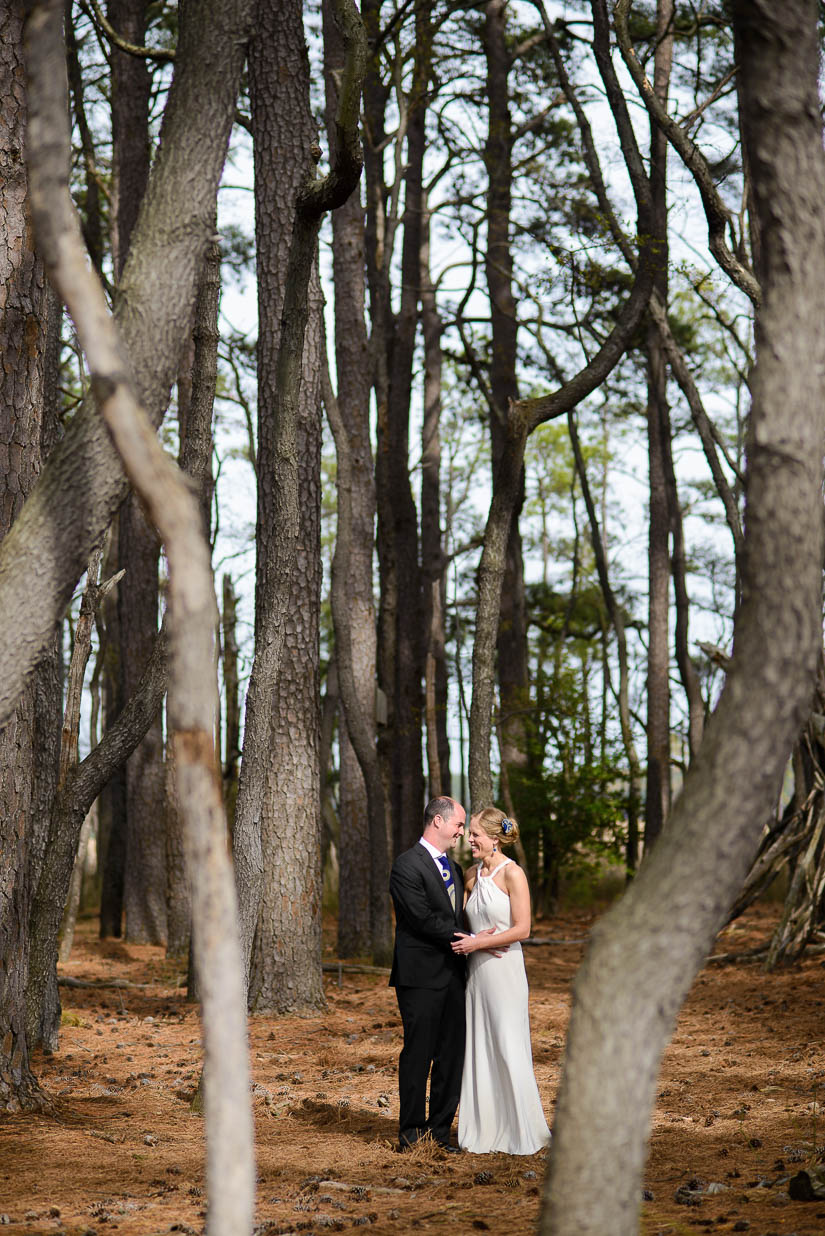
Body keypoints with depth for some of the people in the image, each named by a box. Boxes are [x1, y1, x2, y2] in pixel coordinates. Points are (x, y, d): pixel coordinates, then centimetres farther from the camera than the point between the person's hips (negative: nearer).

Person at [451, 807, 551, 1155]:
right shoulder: (472, 875, 11)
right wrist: (476, 940, -4)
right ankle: (485, 1130, 14)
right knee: (478, 1049, 7)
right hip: (476, 970, 7)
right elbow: (462, 921, 17)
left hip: (504, 969, -7)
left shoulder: (512, 873, -9)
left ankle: (522, 1132, 6)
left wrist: (476, 943, -14)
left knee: (508, 1048, -3)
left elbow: (522, 929, -13)